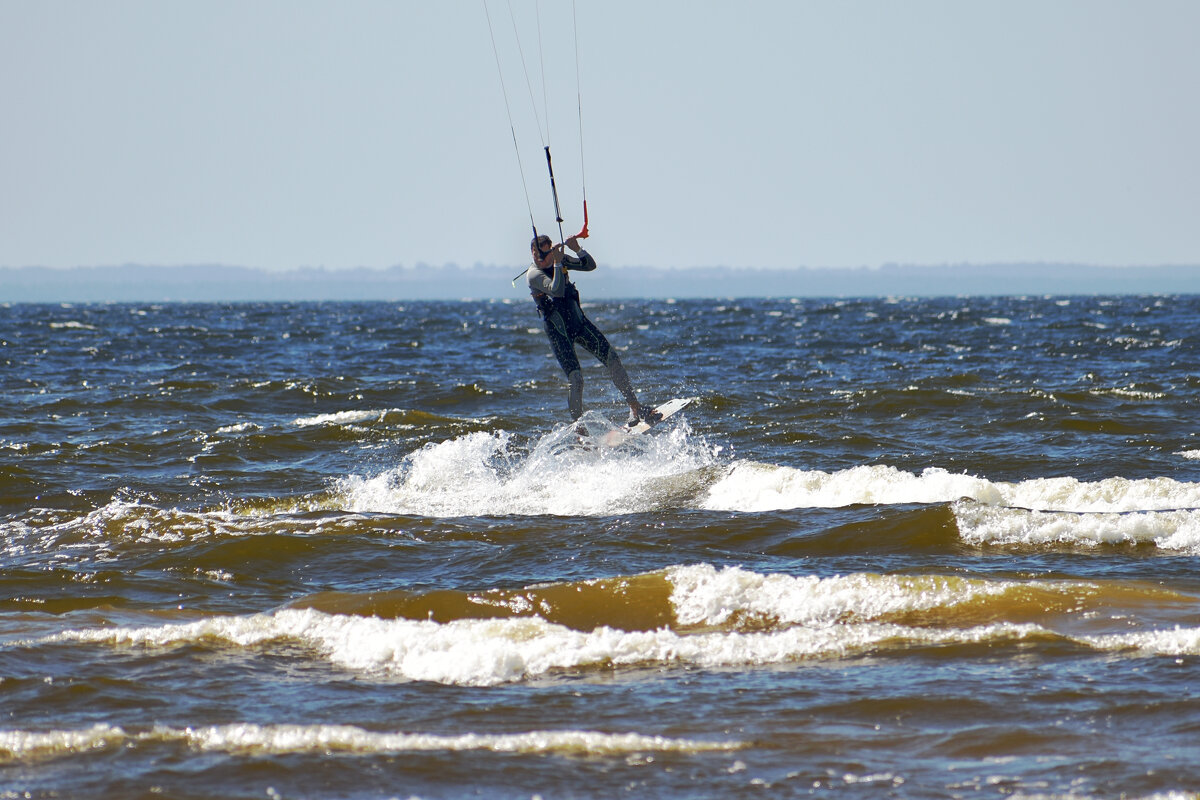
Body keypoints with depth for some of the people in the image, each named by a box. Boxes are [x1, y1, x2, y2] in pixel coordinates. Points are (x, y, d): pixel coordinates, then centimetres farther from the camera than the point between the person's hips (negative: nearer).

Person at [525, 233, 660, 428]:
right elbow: (556, 290, -31)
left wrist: (577, 249, -12)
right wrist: (557, 263, -29)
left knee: (612, 359, 0)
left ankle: (636, 410, 6)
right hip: (558, 330, -6)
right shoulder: (533, 274, -15)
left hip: (578, 321, 6)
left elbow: (590, 265, 3)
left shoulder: (561, 259, 3)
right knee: (575, 379, -15)